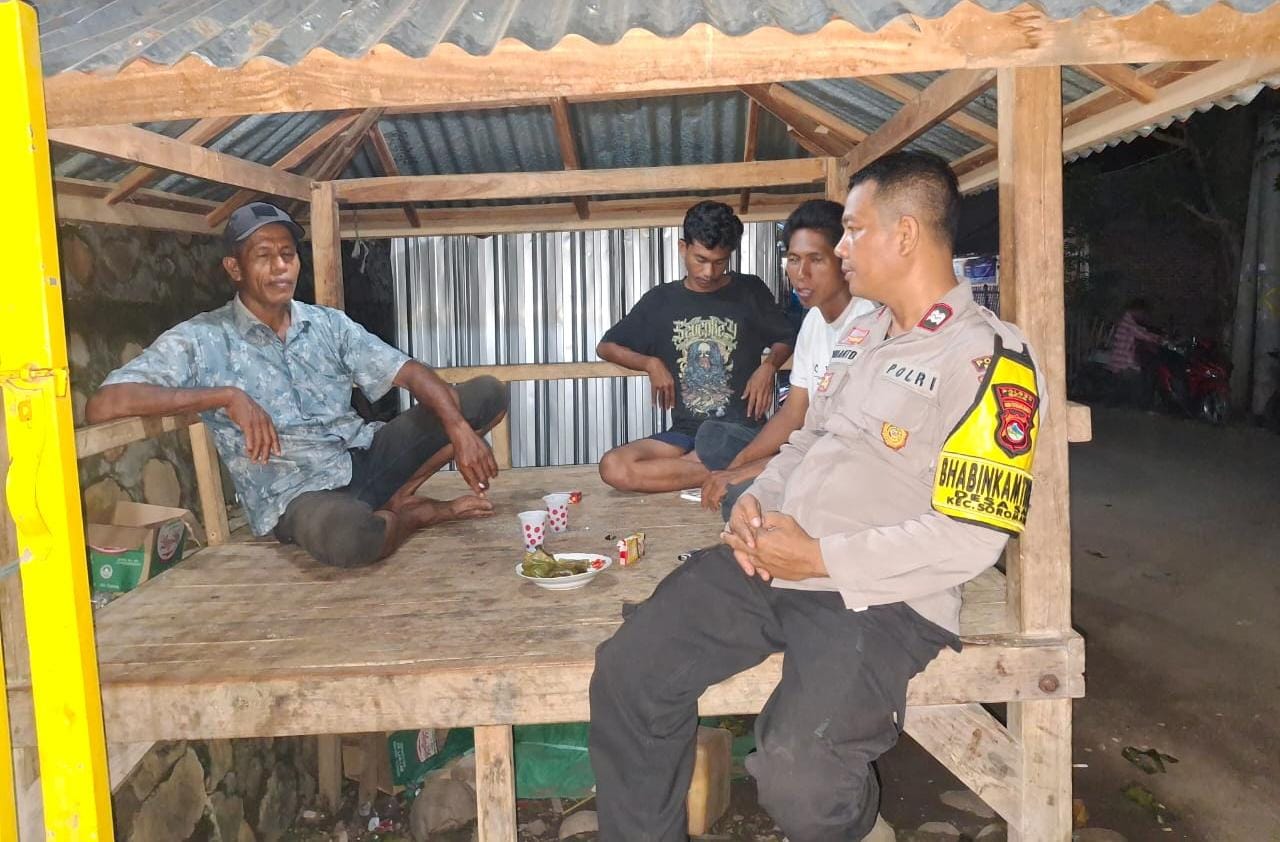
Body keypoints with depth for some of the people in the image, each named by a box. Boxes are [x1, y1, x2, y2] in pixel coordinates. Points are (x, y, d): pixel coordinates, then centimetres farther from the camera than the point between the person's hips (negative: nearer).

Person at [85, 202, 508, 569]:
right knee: (343, 533, -43)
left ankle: (397, 500, -2)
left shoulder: (329, 324, 10)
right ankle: (423, 512, -7)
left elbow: (410, 372, 1)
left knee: (487, 392, -4)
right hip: (296, 495, -4)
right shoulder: (201, 340, -3)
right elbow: (101, 406, -14)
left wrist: (459, 428, -18)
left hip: (366, 456, 5)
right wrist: (226, 396, -23)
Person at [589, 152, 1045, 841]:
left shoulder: (988, 358, -10)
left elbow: (969, 537, -16)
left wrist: (820, 558, -15)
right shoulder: (863, 332, 17)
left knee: (795, 776, -27)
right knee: (627, 674, -7)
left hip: (880, 597, -7)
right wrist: (758, 500, 4)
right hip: (767, 561, 7)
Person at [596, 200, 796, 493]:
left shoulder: (750, 291, 6)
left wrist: (768, 366, -3)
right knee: (613, 468, -26)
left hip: (741, 428, -4)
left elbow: (786, 339, 18)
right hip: (685, 431, 5)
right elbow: (606, 347, 17)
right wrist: (652, 363, 1)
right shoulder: (660, 300, 9)